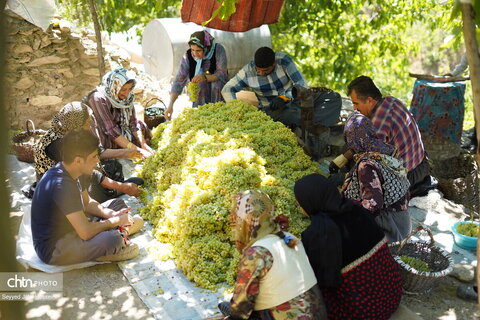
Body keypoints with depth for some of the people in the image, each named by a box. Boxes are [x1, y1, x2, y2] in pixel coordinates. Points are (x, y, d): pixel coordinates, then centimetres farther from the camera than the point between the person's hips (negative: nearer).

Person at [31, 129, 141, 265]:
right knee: (113, 238, -33)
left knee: (119, 204, 12)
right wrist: (117, 221, -15)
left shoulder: (68, 172, -1)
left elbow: (88, 203, 12)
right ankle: (111, 252, 1)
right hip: (52, 249, -10)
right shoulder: (62, 185, -31)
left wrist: (112, 214, -6)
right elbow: (86, 233, -31)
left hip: (68, 230, 10)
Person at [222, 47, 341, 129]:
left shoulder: (283, 60, -12)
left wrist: (284, 98, -29)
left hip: (295, 101, 3)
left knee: (334, 97, -18)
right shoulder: (248, 72, -9)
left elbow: (302, 85, -14)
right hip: (271, 109, -2)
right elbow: (227, 89, -1)